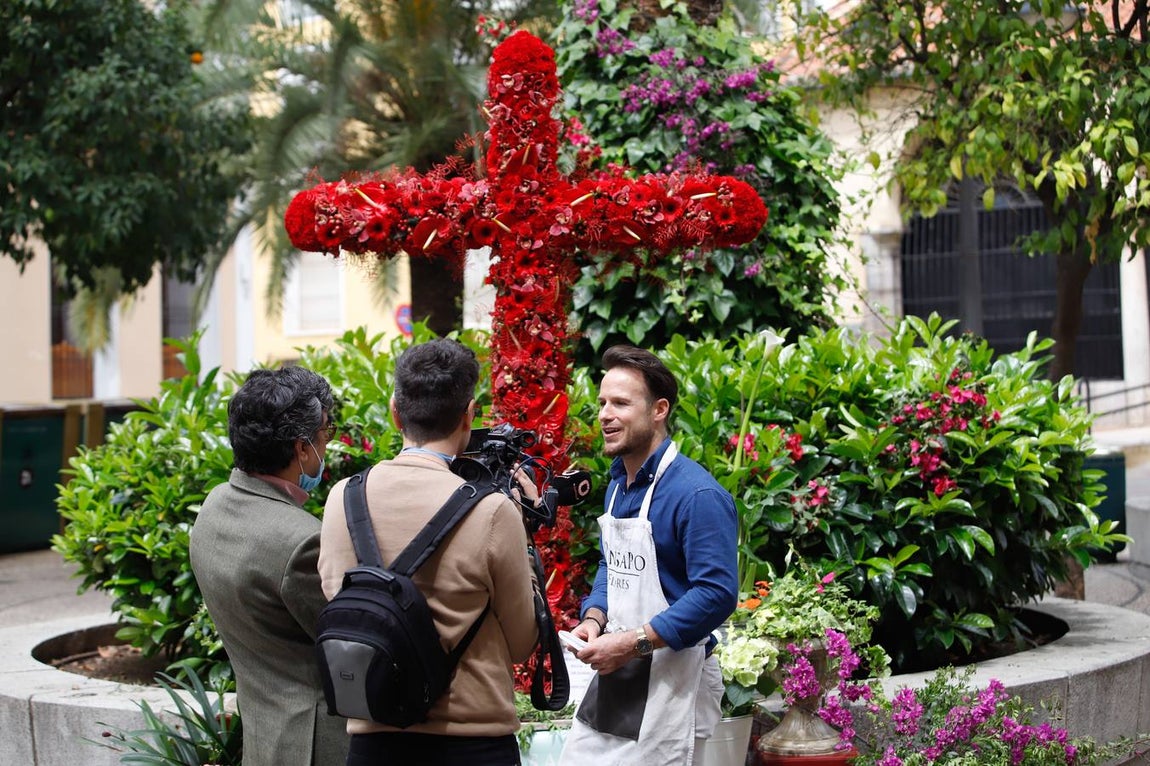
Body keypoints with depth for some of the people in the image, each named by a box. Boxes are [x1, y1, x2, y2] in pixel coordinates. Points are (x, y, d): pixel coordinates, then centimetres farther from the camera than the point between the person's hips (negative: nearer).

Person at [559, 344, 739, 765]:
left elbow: (716, 594, -23)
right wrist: (594, 619, 2)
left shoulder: (696, 493, -17)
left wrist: (633, 643, -23)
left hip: (670, 680, -8)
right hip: (613, 675, 8)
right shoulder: (618, 483, 11)